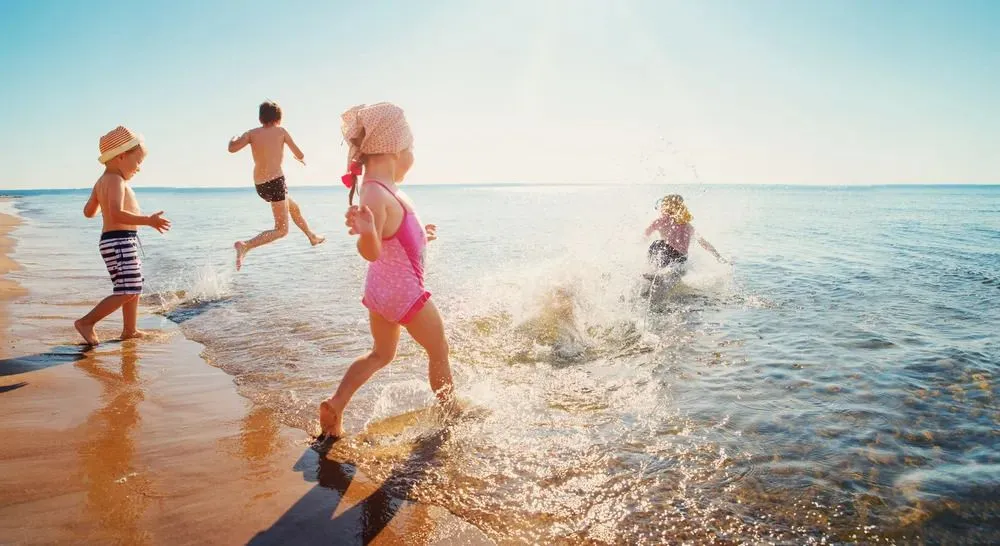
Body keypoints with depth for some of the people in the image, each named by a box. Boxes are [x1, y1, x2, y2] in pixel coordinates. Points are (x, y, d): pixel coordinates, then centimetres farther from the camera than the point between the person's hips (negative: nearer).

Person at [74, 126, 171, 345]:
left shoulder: (102, 181, 16)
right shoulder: (116, 181, -14)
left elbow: (89, 212, 24)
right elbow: (117, 214, -29)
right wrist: (148, 220, -33)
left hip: (124, 242, 11)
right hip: (119, 241, -11)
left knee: (134, 287, 18)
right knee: (127, 291, -11)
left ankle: (130, 330, 27)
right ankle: (86, 322, -3)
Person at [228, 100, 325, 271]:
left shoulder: (252, 133, 5)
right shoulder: (280, 131, 1)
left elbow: (232, 148, -11)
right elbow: (299, 155, 8)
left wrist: (234, 138, 12)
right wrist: (301, 159, 32)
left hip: (260, 186, 6)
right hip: (275, 182, -6)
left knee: (294, 208, 30)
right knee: (282, 230, -3)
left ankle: (312, 237, 50)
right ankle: (245, 246, -22)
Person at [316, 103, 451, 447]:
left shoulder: (380, 188, 0)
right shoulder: (376, 193, -30)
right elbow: (370, 251, -40)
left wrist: (419, 235, 29)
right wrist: (366, 231, -62)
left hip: (381, 289, 9)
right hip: (404, 293, -9)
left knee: (380, 354, 25)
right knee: (439, 352, 15)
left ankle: (335, 405, 13)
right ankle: (451, 412, 35)